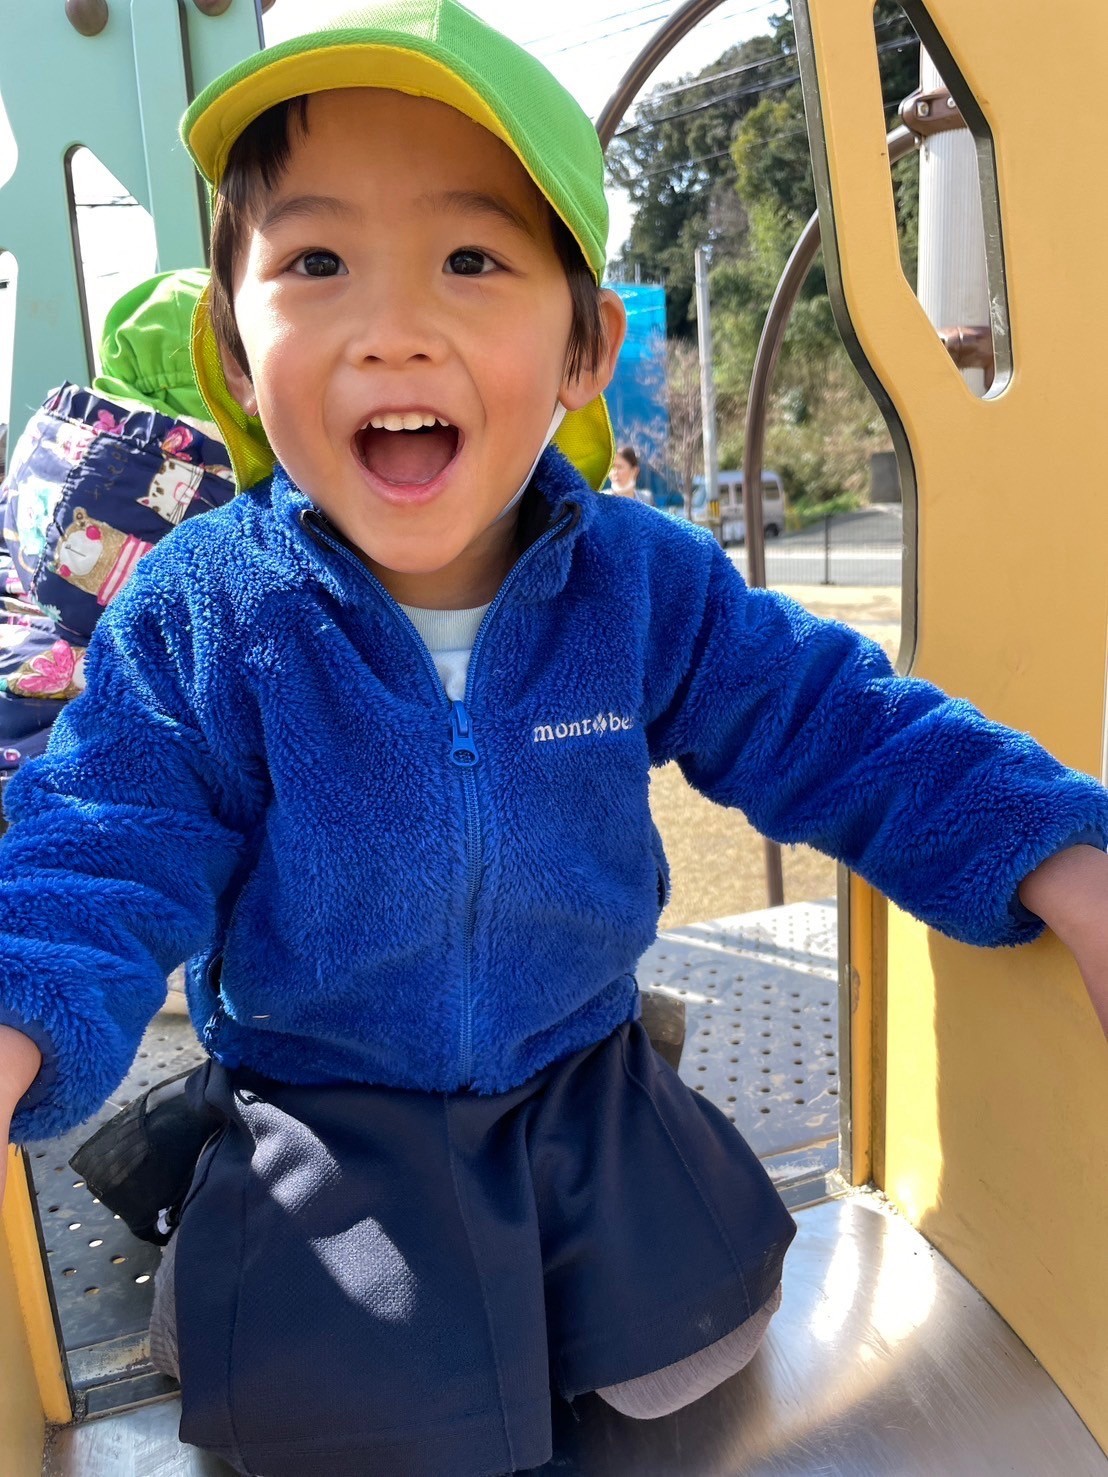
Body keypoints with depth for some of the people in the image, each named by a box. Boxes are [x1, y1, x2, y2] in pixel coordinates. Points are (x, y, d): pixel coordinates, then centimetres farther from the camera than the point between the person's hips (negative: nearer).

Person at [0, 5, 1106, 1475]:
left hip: (587, 1084, 3)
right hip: (323, 1118, -2)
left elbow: (840, 732, -6)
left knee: (692, 1329, 4)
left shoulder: (649, 583, -13)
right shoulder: (199, 617, -18)